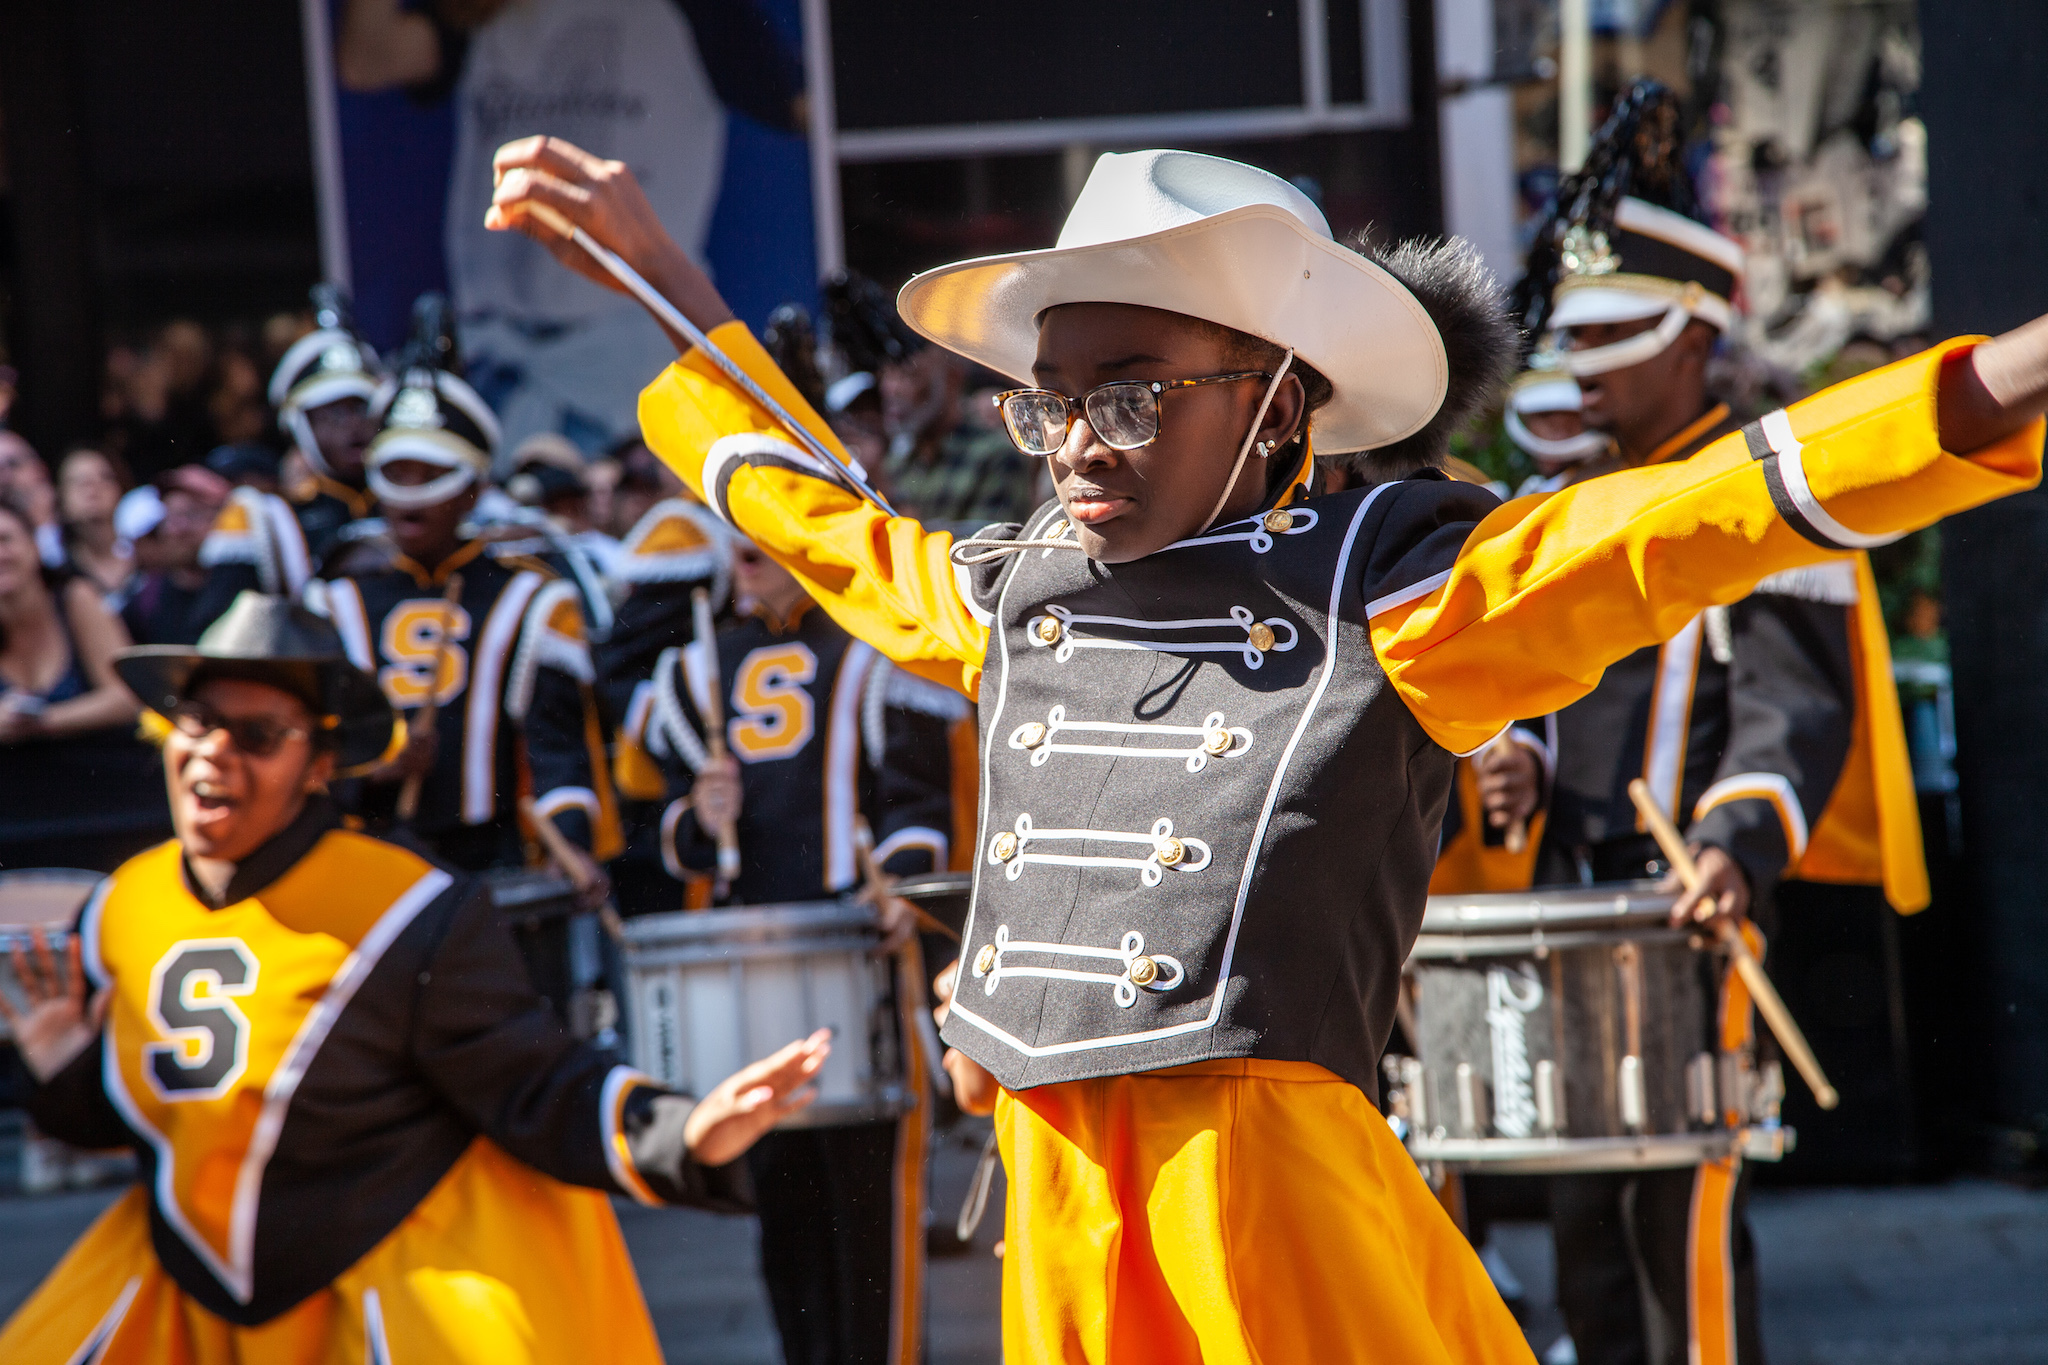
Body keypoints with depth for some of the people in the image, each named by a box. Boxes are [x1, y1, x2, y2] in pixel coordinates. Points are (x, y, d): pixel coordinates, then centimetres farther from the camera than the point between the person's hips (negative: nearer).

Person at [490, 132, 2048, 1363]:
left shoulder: (1379, 595, -3)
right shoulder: (1010, 598, 15)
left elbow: (1680, 522, -13)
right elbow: (822, 519, 33)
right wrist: (658, 274, 38)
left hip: (1275, 1213, -6)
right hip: (1057, 1226, 6)